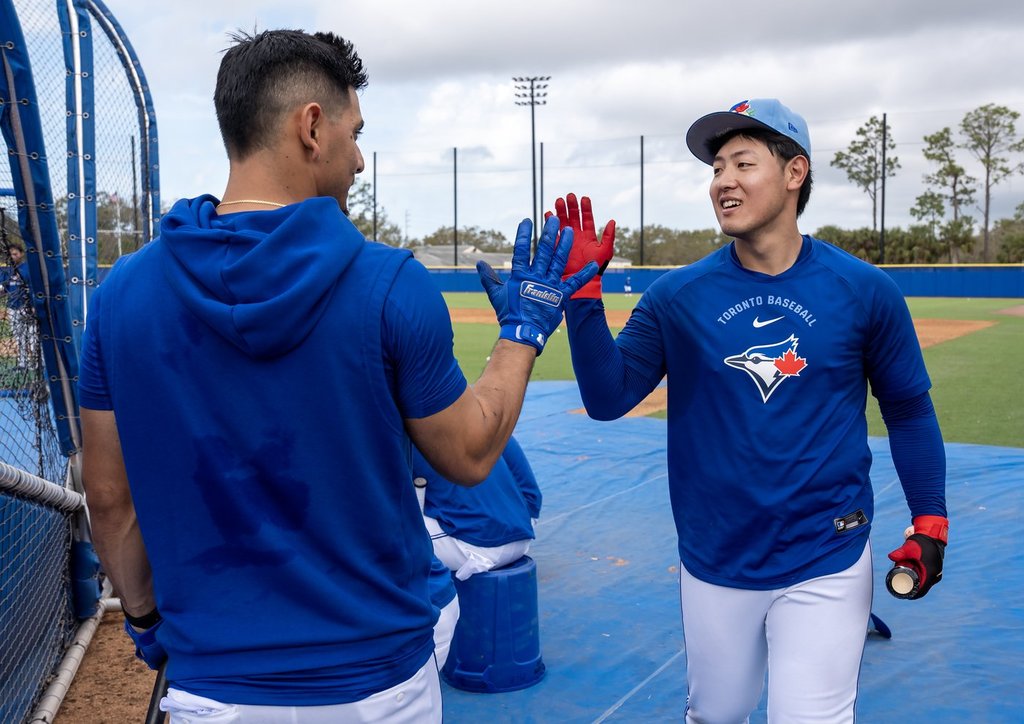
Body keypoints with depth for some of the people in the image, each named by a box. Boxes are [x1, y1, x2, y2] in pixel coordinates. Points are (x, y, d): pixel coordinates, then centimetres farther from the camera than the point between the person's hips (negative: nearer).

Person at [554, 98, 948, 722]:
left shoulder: (865, 291, -6)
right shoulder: (678, 295, -5)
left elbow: (908, 408, 4)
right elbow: (608, 398, -7)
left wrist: (929, 521, 1)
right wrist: (584, 291, -15)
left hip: (827, 563, -1)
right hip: (715, 564, 2)